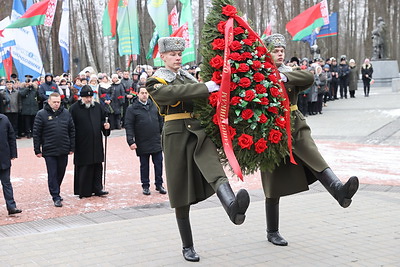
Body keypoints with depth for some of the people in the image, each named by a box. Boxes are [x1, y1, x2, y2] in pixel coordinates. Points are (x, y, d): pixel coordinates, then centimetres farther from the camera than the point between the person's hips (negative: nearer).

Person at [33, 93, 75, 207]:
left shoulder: (66, 113, 5)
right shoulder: (41, 114, -5)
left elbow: (72, 131, 10)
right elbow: (36, 133, -3)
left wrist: (72, 147, 7)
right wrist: (37, 150, -5)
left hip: (64, 150, 4)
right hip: (49, 151, -3)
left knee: (61, 173, 13)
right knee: (52, 174, -1)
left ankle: (55, 192, 33)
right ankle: (56, 197, 4)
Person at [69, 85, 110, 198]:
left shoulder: (97, 106, 9)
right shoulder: (74, 108, -6)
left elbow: (102, 120, 22)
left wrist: (105, 125, -1)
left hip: (96, 143, 5)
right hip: (82, 144, -5)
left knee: (97, 167, 8)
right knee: (83, 168, 1)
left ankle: (97, 188, 17)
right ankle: (83, 191, 10)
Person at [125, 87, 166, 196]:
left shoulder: (154, 105, 8)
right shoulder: (132, 108, -5)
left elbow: (160, 120, 16)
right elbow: (128, 126, -7)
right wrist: (131, 141, -14)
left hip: (156, 142, 3)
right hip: (142, 144, -3)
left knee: (159, 164, 7)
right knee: (144, 166, 8)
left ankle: (159, 184, 19)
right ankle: (145, 186, 19)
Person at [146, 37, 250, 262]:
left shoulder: (189, 77, 21)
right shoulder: (155, 82, 3)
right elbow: (174, 92, -18)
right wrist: (204, 88, -26)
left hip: (199, 131, 3)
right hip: (177, 135, -2)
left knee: (213, 167, -30)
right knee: (181, 192, 2)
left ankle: (233, 207, -60)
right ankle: (187, 246, 15)